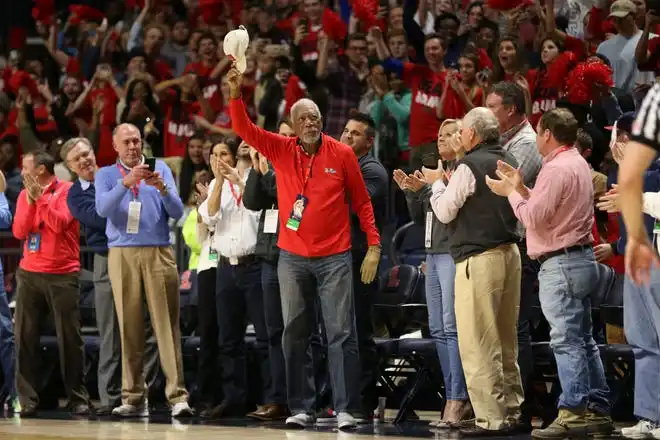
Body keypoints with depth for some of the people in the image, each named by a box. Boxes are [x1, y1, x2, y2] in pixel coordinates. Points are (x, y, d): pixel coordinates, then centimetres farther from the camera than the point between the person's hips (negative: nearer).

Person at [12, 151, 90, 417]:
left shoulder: (67, 190, -1)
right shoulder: (25, 194, 12)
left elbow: (60, 224, -13)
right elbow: (19, 231, 2)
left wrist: (41, 196, -11)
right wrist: (31, 200, -8)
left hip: (63, 275, -4)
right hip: (29, 274, 4)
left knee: (69, 338, -1)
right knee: (25, 337, -4)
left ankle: (78, 399, 5)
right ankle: (27, 400, -3)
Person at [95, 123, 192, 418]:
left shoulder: (160, 169, 12)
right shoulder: (106, 175, 12)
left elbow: (177, 212, 4)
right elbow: (102, 209, -7)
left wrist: (162, 188, -14)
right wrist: (126, 183, -19)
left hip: (158, 253, -1)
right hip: (122, 254, 1)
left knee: (167, 324, -8)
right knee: (129, 326, -1)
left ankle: (178, 396, -13)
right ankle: (133, 398, 2)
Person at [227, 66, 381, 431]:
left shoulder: (342, 154, -3)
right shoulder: (281, 150, 2)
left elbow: (361, 202, 3)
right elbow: (244, 128, -7)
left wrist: (374, 245, -2)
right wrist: (236, 94, -23)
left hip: (334, 256, -2)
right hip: (292, 257, 3)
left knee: (341, 334, -4)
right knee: (294, 335, 6)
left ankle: (345, 409, -3)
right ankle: (301, 408, 13)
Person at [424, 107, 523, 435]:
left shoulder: (469, 166, -12)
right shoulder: (509, 163, 12)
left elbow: (445, 213, -8)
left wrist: (437, 183, 11)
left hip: (479, 259, -8)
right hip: (509, 253, 8)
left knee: (478, 343, -6)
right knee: (506, 341, 13)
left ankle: (490, 419, -8)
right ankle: (510, 411, 16)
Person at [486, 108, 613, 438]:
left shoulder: (556, 169, -16)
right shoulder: (578, 163, 17)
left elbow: (534, 217, -18)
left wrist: (511, 192, -4)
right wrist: (520, 188, 12)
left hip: (561, 263, -11)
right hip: (581, 258, 11)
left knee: (566, 341, -10)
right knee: (583, 339, 12)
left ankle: (574, 412, -11)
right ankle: (597, 409, 13)